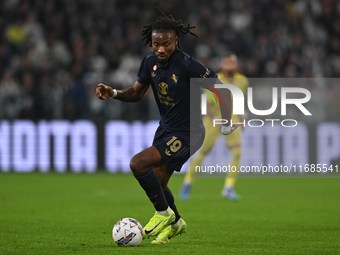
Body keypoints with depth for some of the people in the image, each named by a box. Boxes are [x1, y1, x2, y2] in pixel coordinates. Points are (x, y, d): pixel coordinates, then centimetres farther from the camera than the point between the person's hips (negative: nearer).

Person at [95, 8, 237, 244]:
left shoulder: (188, 65, -25)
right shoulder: (151, 61, -4)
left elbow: (223, 90, -18)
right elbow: (136, 93, 9)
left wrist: (226, 125, -16)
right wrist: (113, 93, -9)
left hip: (186, 134, -8)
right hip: (165, 128, 8)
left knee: (138, 163, -21)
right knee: (157, 184, 19)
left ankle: (163, 213, -1)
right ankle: (175, 223, 46)